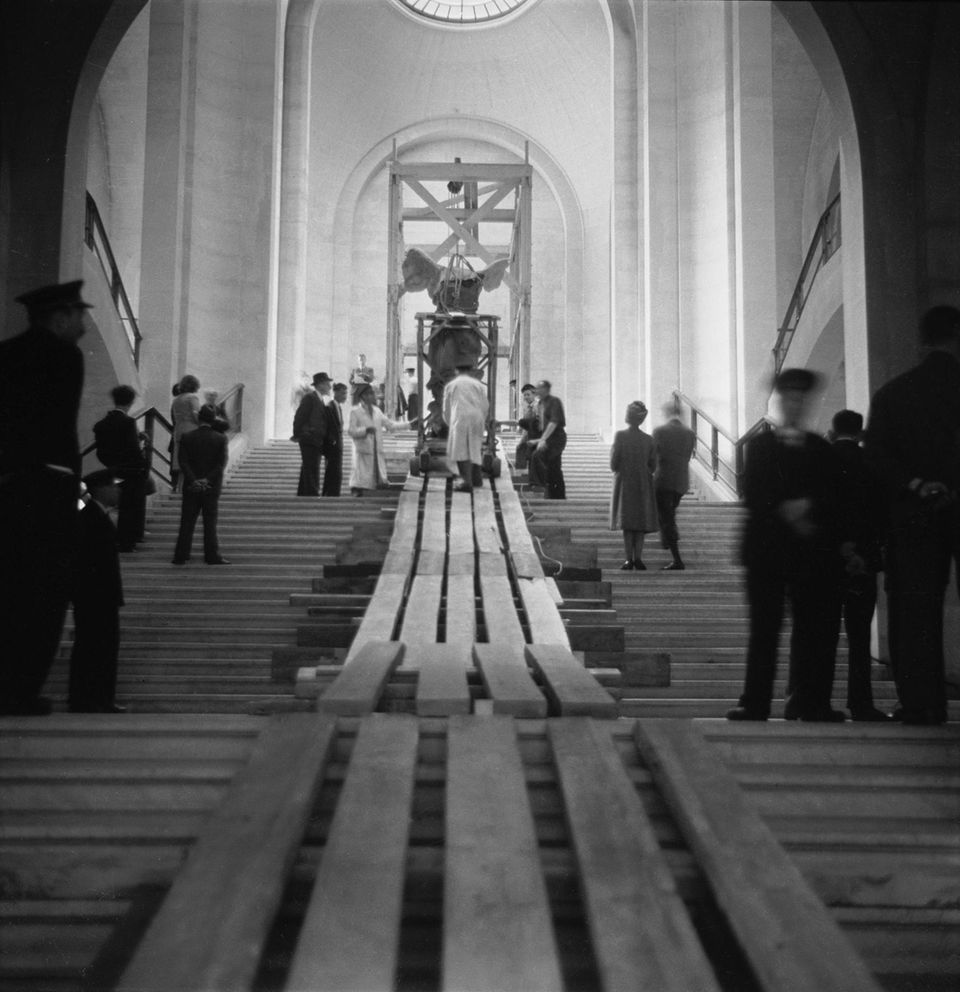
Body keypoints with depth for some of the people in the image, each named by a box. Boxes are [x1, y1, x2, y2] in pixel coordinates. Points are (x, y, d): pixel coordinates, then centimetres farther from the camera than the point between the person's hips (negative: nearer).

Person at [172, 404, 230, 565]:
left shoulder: (186, 438, -1)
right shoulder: (220, 438, -3)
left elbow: (183, 462, -8)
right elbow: (222, 463, -10)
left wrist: (193, 481, -12)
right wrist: (207, 480, -13)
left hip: (191, 487, 1)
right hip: (212, 486, -1)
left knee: (187, 522, 6)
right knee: (210, 522, 3)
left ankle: (181, 556, 7)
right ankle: (212, 556, 3)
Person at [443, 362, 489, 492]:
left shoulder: (450, 385, 13)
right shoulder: (478, 384, 15)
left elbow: (446, 409, 14)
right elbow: (485, 406, 12)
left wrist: (451, 424, 28)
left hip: (460, 419, -3)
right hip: (477, 419, 3)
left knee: (461, 450, -7)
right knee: (475, 447, 16)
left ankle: (466, 481, -20)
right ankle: (476, 478, 21)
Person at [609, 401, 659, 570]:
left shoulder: (620, 436, -11)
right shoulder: (648, 440, -4)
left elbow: (613, 465, -11)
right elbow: (653, 466, 1)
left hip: (624, 484, -1)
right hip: (643, 485, 1)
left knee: (627, 524, 6)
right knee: (641, 522, 10)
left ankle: (629, 560, 2)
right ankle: (638, 558, 2)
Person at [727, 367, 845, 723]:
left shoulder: (822, 450, 15)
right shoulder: (759, 446, 9)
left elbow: (832, 498, 6)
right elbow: (752, 497, -1)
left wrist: (807, 506, -11)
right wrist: (786, 512, -12)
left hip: (812, 549, 2)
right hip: (767, 547, -2)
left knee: (814, 627, -1)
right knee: (764, 627, -3)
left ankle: (808, 702, 5)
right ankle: (754, 704, -1)